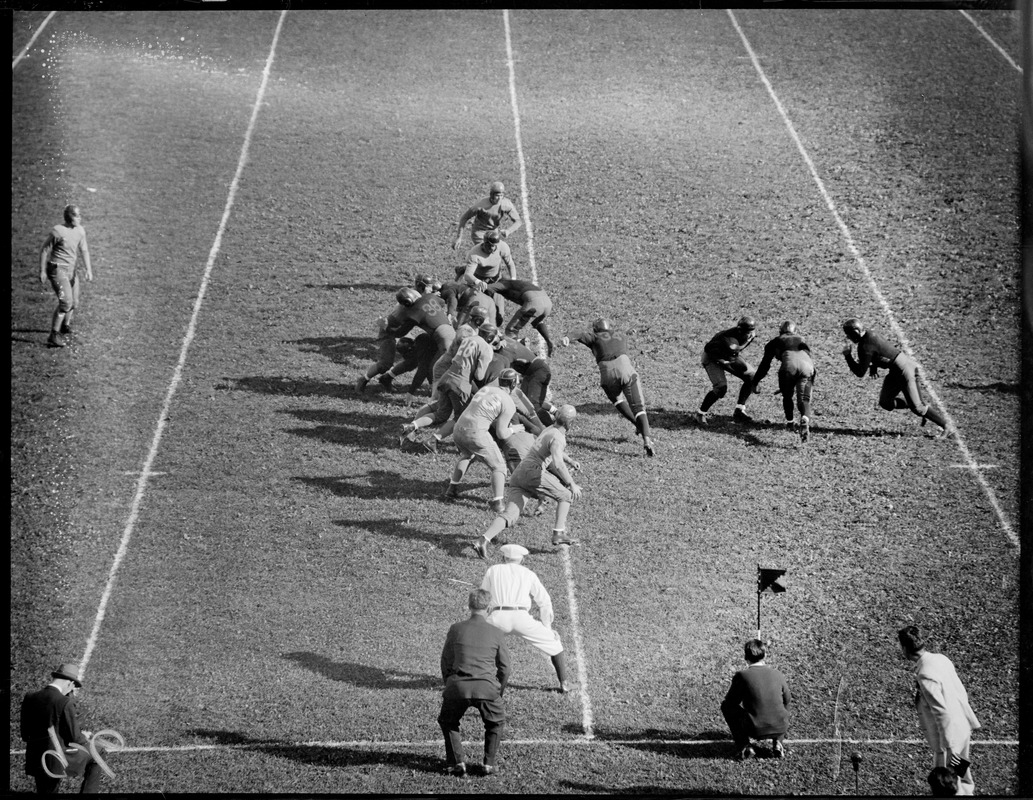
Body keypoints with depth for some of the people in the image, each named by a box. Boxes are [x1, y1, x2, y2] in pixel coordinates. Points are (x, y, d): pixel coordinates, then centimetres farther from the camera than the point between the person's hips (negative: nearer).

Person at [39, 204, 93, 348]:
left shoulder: (80, 231, 4)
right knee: (66, 301, -20)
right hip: (57, 270, -8)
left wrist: (88, 269, -9)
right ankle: (54, 336, -18)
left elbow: (84, 250, 4)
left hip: (71, 271, 8)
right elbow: (44, 250, -8)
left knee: (74, 303, 15)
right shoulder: (57, 231, -16)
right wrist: (42, 271, -8)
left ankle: (65, 326, 43)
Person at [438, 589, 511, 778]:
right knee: (496, 723, 26)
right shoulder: (496, 633, 6)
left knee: (448, 722, 25)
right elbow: (505, 668, 11)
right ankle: (489, 764, 17)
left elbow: (445, 662, 13)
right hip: (487, 687, 0)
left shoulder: (456, 629, 8)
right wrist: (500, 692, 25)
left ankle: (457, 762, 13)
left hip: (458, 686, 0)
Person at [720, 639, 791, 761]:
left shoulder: (741, 676, -11)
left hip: (754, 730, -3)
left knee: (726, 705, 21)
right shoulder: (778, 675, -1)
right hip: (780, 728, 3)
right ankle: (778, 743, 19)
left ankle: (744, 746, 14)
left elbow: (730, 702, 1)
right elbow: (787, 700, 16)